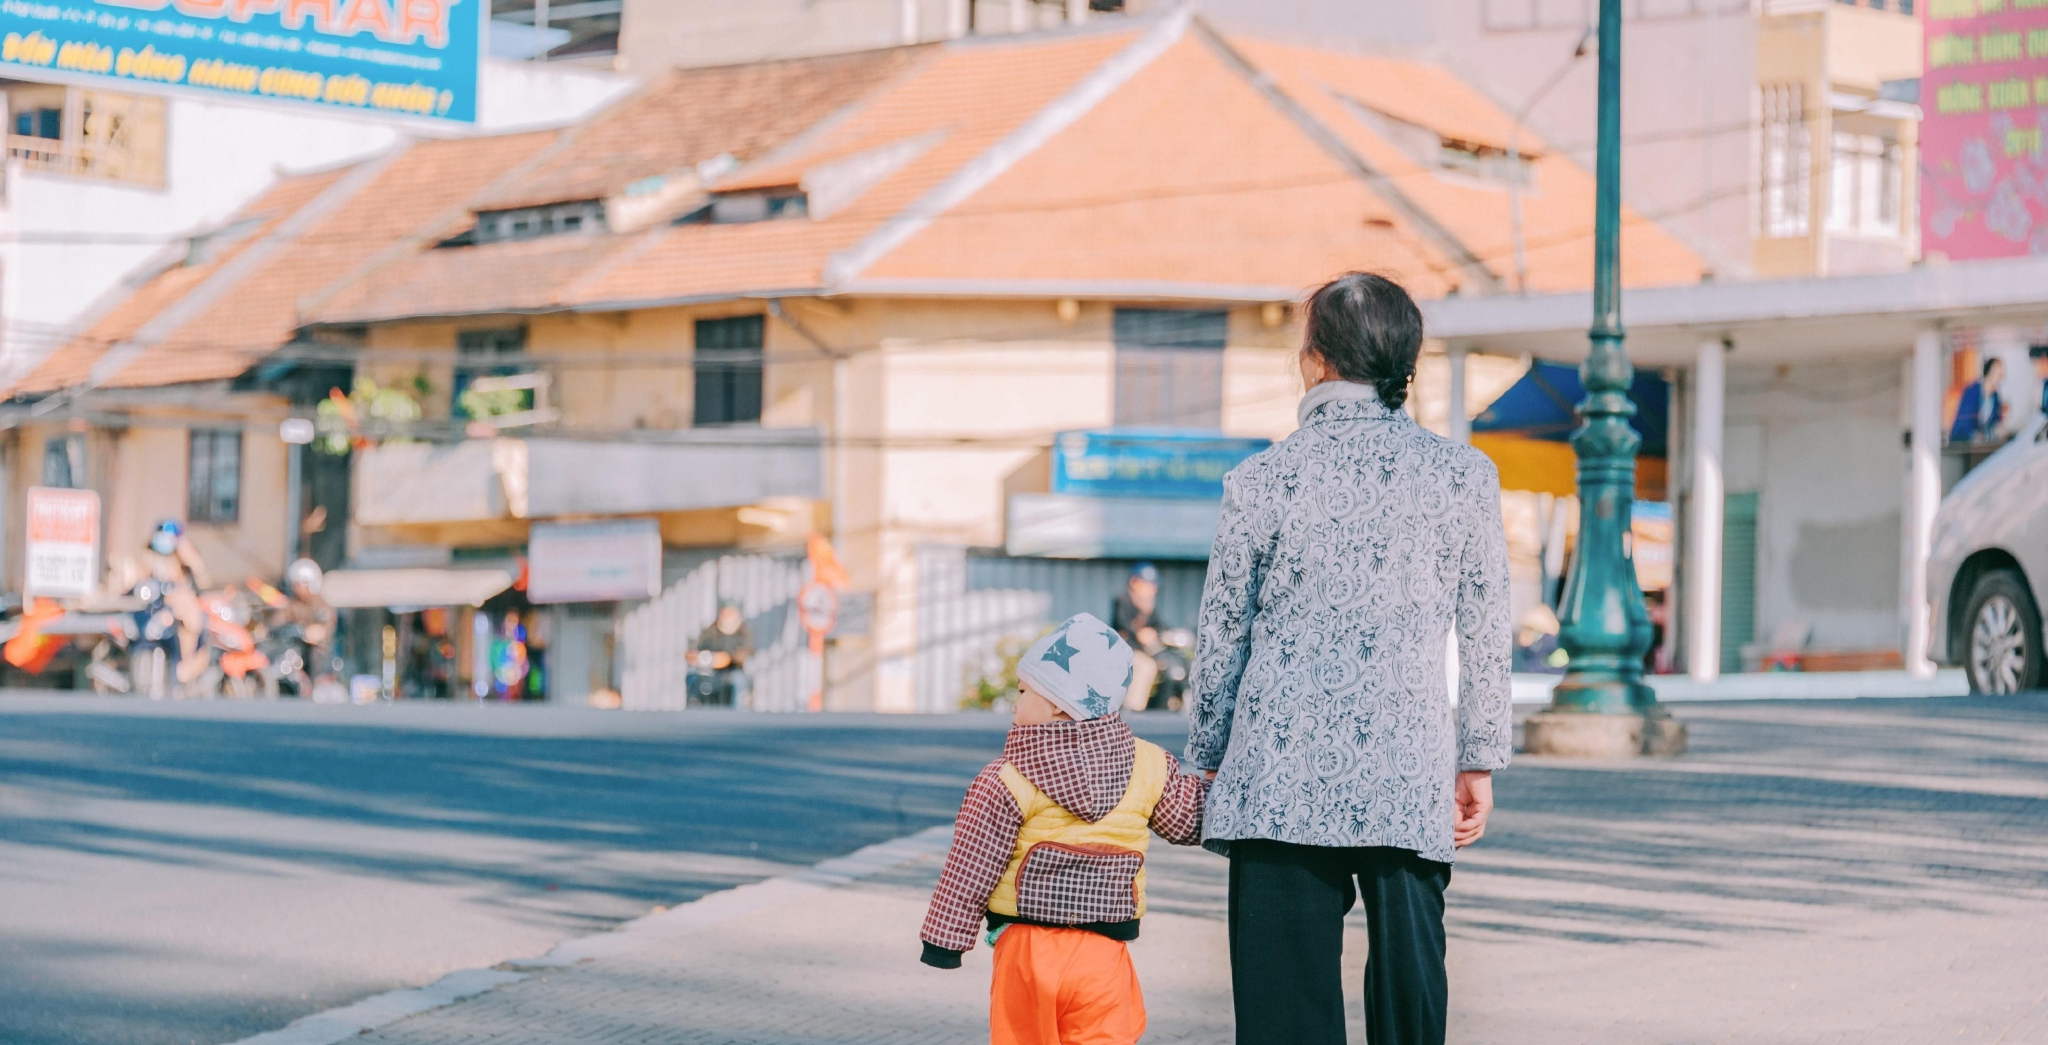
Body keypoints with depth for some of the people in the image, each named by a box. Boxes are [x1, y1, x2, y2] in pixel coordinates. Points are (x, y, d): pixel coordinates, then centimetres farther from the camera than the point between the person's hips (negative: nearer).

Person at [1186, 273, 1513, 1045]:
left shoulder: (1260, 480, 0)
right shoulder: (1463, 476, 2)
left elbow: (1221, 635, 6)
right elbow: (1487, 635, 5)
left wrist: (1208, 759, 18)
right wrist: (1480, 761, 15)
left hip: (1280, 776, -1)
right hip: (1410, 777, 1)